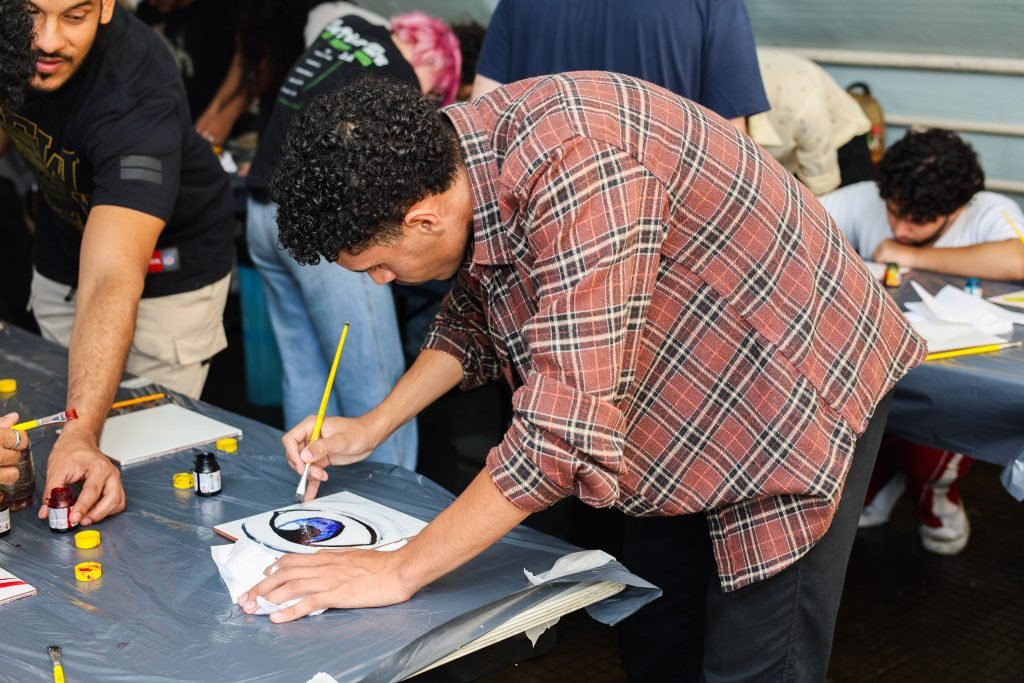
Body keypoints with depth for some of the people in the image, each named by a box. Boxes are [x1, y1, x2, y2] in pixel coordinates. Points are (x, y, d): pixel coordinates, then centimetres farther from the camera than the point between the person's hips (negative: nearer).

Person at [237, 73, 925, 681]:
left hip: (801, 389, -8)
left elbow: (569, 439, -38)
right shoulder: (466, 151, -9)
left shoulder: (573, 174, -37)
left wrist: (399, 570, -29)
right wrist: (372, 427, 4)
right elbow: (478, 314, 11)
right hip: (679, 402, 8)